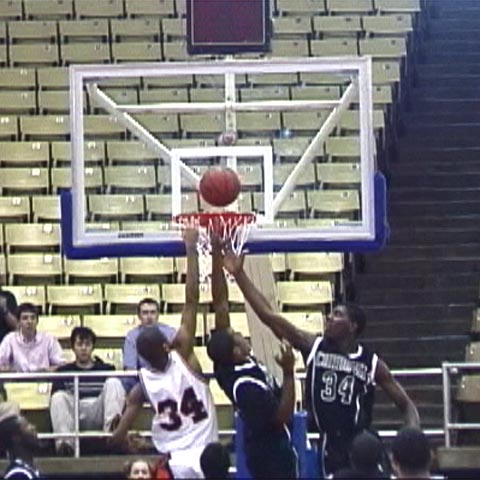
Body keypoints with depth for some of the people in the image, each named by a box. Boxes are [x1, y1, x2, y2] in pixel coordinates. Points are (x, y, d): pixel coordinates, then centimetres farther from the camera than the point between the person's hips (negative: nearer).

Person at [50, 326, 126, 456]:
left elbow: (119, 394, 15)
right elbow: (54, 399, 10)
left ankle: (112, 425, -46)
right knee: (59, 397, -29)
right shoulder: (64, 371, 22)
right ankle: (65, 442, -49)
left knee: (113, 382, -20)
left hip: (98, 412, 0)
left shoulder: (106, 369, 24)